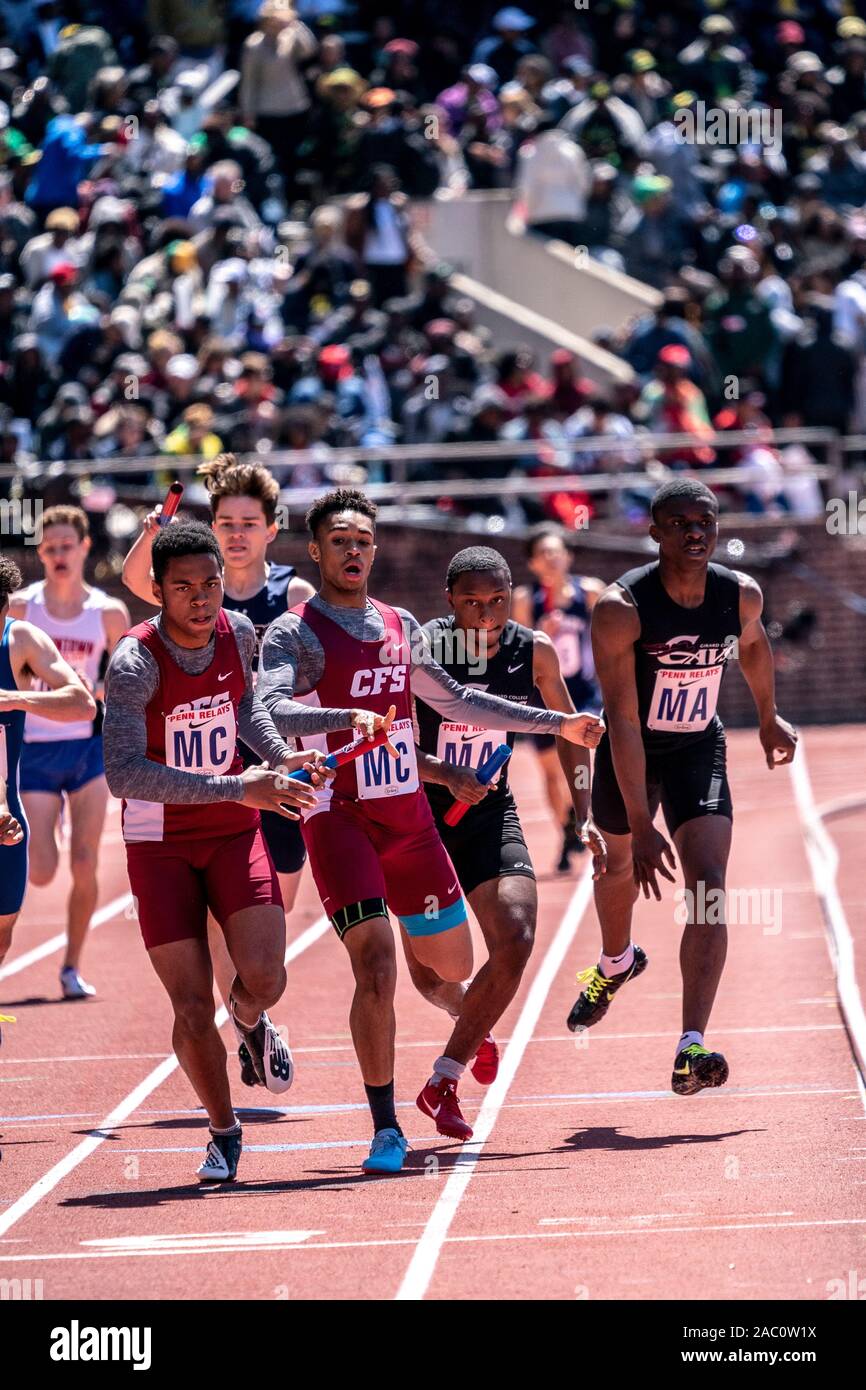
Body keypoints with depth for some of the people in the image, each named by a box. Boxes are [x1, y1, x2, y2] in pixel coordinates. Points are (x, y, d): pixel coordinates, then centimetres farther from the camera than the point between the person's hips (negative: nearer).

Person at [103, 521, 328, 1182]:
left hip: (236, 831, 3)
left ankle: (251, 1020, 23)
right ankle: (224, 1130, 21)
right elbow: (123, 774, -34)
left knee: (264, 974, -15)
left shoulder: (239, 633, -5)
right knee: (192, 1010, -3)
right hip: (160, 844, -3)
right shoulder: (135, 661, -22)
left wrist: (280, 756, 1)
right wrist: (237, 787, -38)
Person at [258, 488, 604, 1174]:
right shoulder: (295, 634, -8)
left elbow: (454, 700, 26)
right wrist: (348, 718, -42)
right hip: (341, 819, -6)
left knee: (453, 963, 14)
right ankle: (386, 1129, -7)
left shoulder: (401, 627, 12)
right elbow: (267, 711, -26)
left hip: (409, 816, 6)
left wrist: (556, 724, 27)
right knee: (377, 969, -18)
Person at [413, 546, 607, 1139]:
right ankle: (474, 1024, 40)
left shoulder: (534, 652, -6)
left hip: (491, 814, 2)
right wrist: (447, 776, -33)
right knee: (428, 972, 1)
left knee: (516, 942, -19)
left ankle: (442, 1084, -5)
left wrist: (585, 817, 2)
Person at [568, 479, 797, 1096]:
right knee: (620, 862, 23)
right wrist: (641, 827, -32)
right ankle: (617, 963, 59)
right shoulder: (621, 607, -28)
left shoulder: (742, 595, -16)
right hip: (630, 752, -1)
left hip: (699, 750, 1)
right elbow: (623, 721, -29)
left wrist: (768, 716, 25)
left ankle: (691, 1049, -26)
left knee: (709, 885, -18)